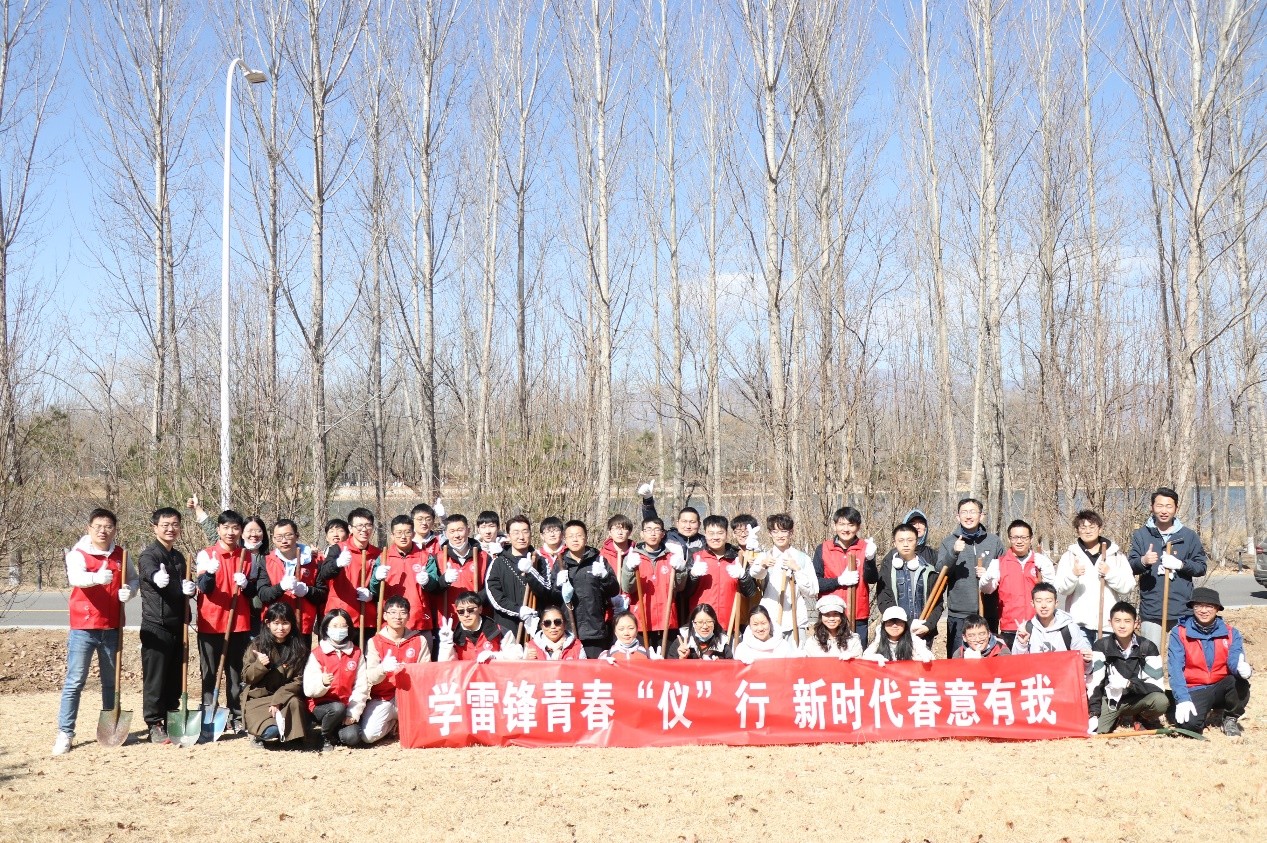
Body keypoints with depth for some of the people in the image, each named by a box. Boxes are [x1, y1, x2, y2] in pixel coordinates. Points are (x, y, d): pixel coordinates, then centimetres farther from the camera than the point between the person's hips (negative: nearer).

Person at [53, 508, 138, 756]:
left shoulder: (121, 555, 7)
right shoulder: (78, 554, -7)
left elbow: (133, 579, 18)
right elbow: (75, 577, -27)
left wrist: (129, 591, -6)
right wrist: (97, 577, -48)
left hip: (112, 628, 4)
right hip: (83, 627, -4)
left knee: (111, 680, 13)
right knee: (74, 682, -3)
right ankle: (65, 733, 0)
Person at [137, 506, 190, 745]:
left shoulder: (179, 557, 15)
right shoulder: (149, 555, -8)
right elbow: (150, 572, -31)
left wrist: (190, 589, -1)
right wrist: (157, 578, -56)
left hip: (177, 626, 7)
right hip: (155, 626, -7)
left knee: (175, 678, 12)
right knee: (155, 678, -3)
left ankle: (172, 723, 21)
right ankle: (155, 726, 3)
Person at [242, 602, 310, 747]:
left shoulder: (299, 647, 0)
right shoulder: (257, 645, 1)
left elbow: (299, 680, -4)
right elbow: (247, 677, 2)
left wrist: (278, 700, -17)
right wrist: (260, 665, -19)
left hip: (286, 698, 1)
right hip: (258, 698, -1)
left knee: (294, 702, -34)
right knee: (272, 731, -29)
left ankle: (291, 738, -12)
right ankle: (262, 735, 3)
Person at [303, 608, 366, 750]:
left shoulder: (356, 653, 3)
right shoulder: (317, 654, -4)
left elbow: (360, 687, -2)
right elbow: (309, 690, -12)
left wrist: (353, 713, -13)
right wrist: (322, 682, -33)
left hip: (348, 708, 2)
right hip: (321, 705, -2)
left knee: (352, 737, -24)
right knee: (338, 708, -35)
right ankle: (326, 737, -4)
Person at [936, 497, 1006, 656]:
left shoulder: (994, 541, 9)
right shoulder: (948, 542, 5)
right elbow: (939, 572, -5)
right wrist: (953, 553, -20)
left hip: (988, 614, 1)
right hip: (958, 614, -1)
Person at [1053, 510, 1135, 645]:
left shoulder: (1116, 554, 10)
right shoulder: (1070, 555, 8)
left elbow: (1128, 586, 3)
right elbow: (1060, 590, -1)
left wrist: (1110, 573, -12)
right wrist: (1073, 574, -19)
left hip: (1108, 624, 0)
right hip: (1079, 624, 0)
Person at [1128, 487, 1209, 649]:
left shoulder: (1189, 536, 8)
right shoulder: (1141, 535, 5)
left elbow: (1201, 567, 6)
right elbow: (1129, 567, -2)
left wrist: (1181, 564, -13)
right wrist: (1143, 561, -25)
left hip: (1182, 611, 0)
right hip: (1150, 611, 0)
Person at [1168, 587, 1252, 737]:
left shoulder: (1230, 633, 1)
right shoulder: (1179, 633, -6)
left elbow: (1234, 660, -16)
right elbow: (1175, 669, -14)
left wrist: (1242, 668, -42)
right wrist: (1183, 699, -27)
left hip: (1220, 688, 2)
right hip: (1194, 692, -2)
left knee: (1240, 683, -31)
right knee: (1189, 724, -30)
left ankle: (1231, 720, -1)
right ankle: (1201, 711, 9)